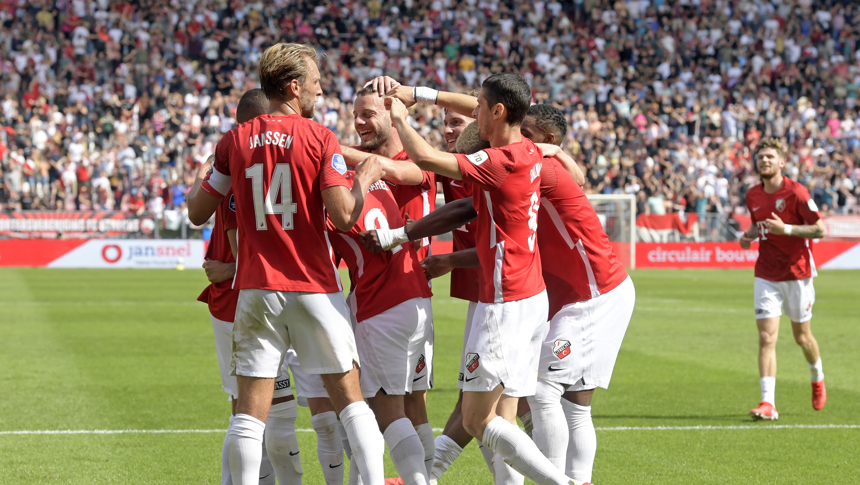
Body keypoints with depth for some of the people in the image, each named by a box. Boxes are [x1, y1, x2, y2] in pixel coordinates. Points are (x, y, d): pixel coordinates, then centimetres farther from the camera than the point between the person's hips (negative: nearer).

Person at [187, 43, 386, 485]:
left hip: (257, 287, 2)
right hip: (314, 286, -2)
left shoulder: (235, 141, 3)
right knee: (349, 398, 8)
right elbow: (344, 216, -14)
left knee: (251, 409, 2)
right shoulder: (319, 138, -6)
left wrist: (211, 182, 27)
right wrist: (365, 179, 5)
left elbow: (197, 213, 8)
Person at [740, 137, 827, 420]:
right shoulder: (753, 196, 5)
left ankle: (817, 379, 41)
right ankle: (768, 403, -15)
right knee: (766, 337, -10)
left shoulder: (796, 192, -12)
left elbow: (820, 229, -12)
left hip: (797, 273, -3)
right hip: (766, 276, 3)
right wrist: (749, 235, 1)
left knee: (802, 336, 10)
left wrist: (786, 229, -24)